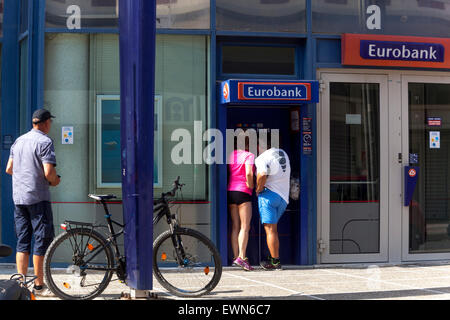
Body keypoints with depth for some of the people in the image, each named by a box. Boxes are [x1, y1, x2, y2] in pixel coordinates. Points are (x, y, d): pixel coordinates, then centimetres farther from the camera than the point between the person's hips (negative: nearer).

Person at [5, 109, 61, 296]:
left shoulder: (18, 141, 14)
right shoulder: (44, 142, -10)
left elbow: (8, 169, 16)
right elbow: (49, 172, -19)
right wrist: (55, 181, 1)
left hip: (18, 197, 7)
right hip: (38, 197, -7)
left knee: (22, 240, 9)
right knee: (42, 239, -1)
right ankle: (39, 286, 1)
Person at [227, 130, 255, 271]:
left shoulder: (231, 155, 10)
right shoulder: (249, 155, -5)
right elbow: (249, 173, -19)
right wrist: (250, 186, -5)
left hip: (230, 191, 6)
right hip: (243, 192, -6)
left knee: (235, 226, 9)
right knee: (245, 227, -5)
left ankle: (235, 256, 9)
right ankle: (241, 257, -13)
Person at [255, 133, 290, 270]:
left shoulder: (262, 158, -9)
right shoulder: (283, 154, 17)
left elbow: (262, 175, -24)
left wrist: (258, 190, -9)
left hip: (269, 194, -8)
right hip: (284, 197, 8)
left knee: (270, 229, -5)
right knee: (272, 228, 17)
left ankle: (275, 261, -7)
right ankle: (273, 257, 16)